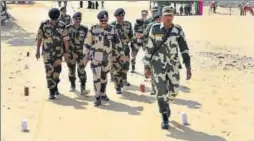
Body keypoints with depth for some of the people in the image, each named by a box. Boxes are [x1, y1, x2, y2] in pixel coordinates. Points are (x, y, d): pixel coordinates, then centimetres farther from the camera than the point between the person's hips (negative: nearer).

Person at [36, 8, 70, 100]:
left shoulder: (62, 26, -3)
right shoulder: (44, 24, -6)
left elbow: (66, 39, -1)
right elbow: (39, 38, 1)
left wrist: (66, 52, -3)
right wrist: (37, 51, 1)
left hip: (58, 52, 2)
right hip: (47, 52, -1)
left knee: (57, 69, 2)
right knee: (49, 71, -5)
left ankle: (55, 85, 30)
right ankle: (52, 92, 0)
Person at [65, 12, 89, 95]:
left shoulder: (84, 29, -1)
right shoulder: (68, 28, 0)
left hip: (81, 53, -1)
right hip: (70, 53, 2)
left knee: (81, 71, -8)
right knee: (71, 70, 13)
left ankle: (83, 88, -5)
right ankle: (72, 86, 30)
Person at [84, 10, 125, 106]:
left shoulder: (113, 29, 2)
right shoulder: (93, 29, -4)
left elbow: (118, 43, 8)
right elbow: (88, 43, 2)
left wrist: (121, 54, 5)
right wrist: (86, 55, 2)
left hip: (108, 57, 3)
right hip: (96, 57, -3)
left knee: (104, 76, 15)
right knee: (97, 77, -7)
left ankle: (103, 94, 30)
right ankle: (97, 98, -2)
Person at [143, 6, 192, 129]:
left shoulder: (178, 30, -4)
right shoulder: (155, 29, -7)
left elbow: (184, 49, -3)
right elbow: (149, 49, -2)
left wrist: (188, 68, -9)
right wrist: (147, 67, -4)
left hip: (173, 64, 2)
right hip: (158, 64, -2)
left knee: (174, 91, 9)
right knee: (161, 91, -5)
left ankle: (165, 105, 42)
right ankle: (165, 119, 8)